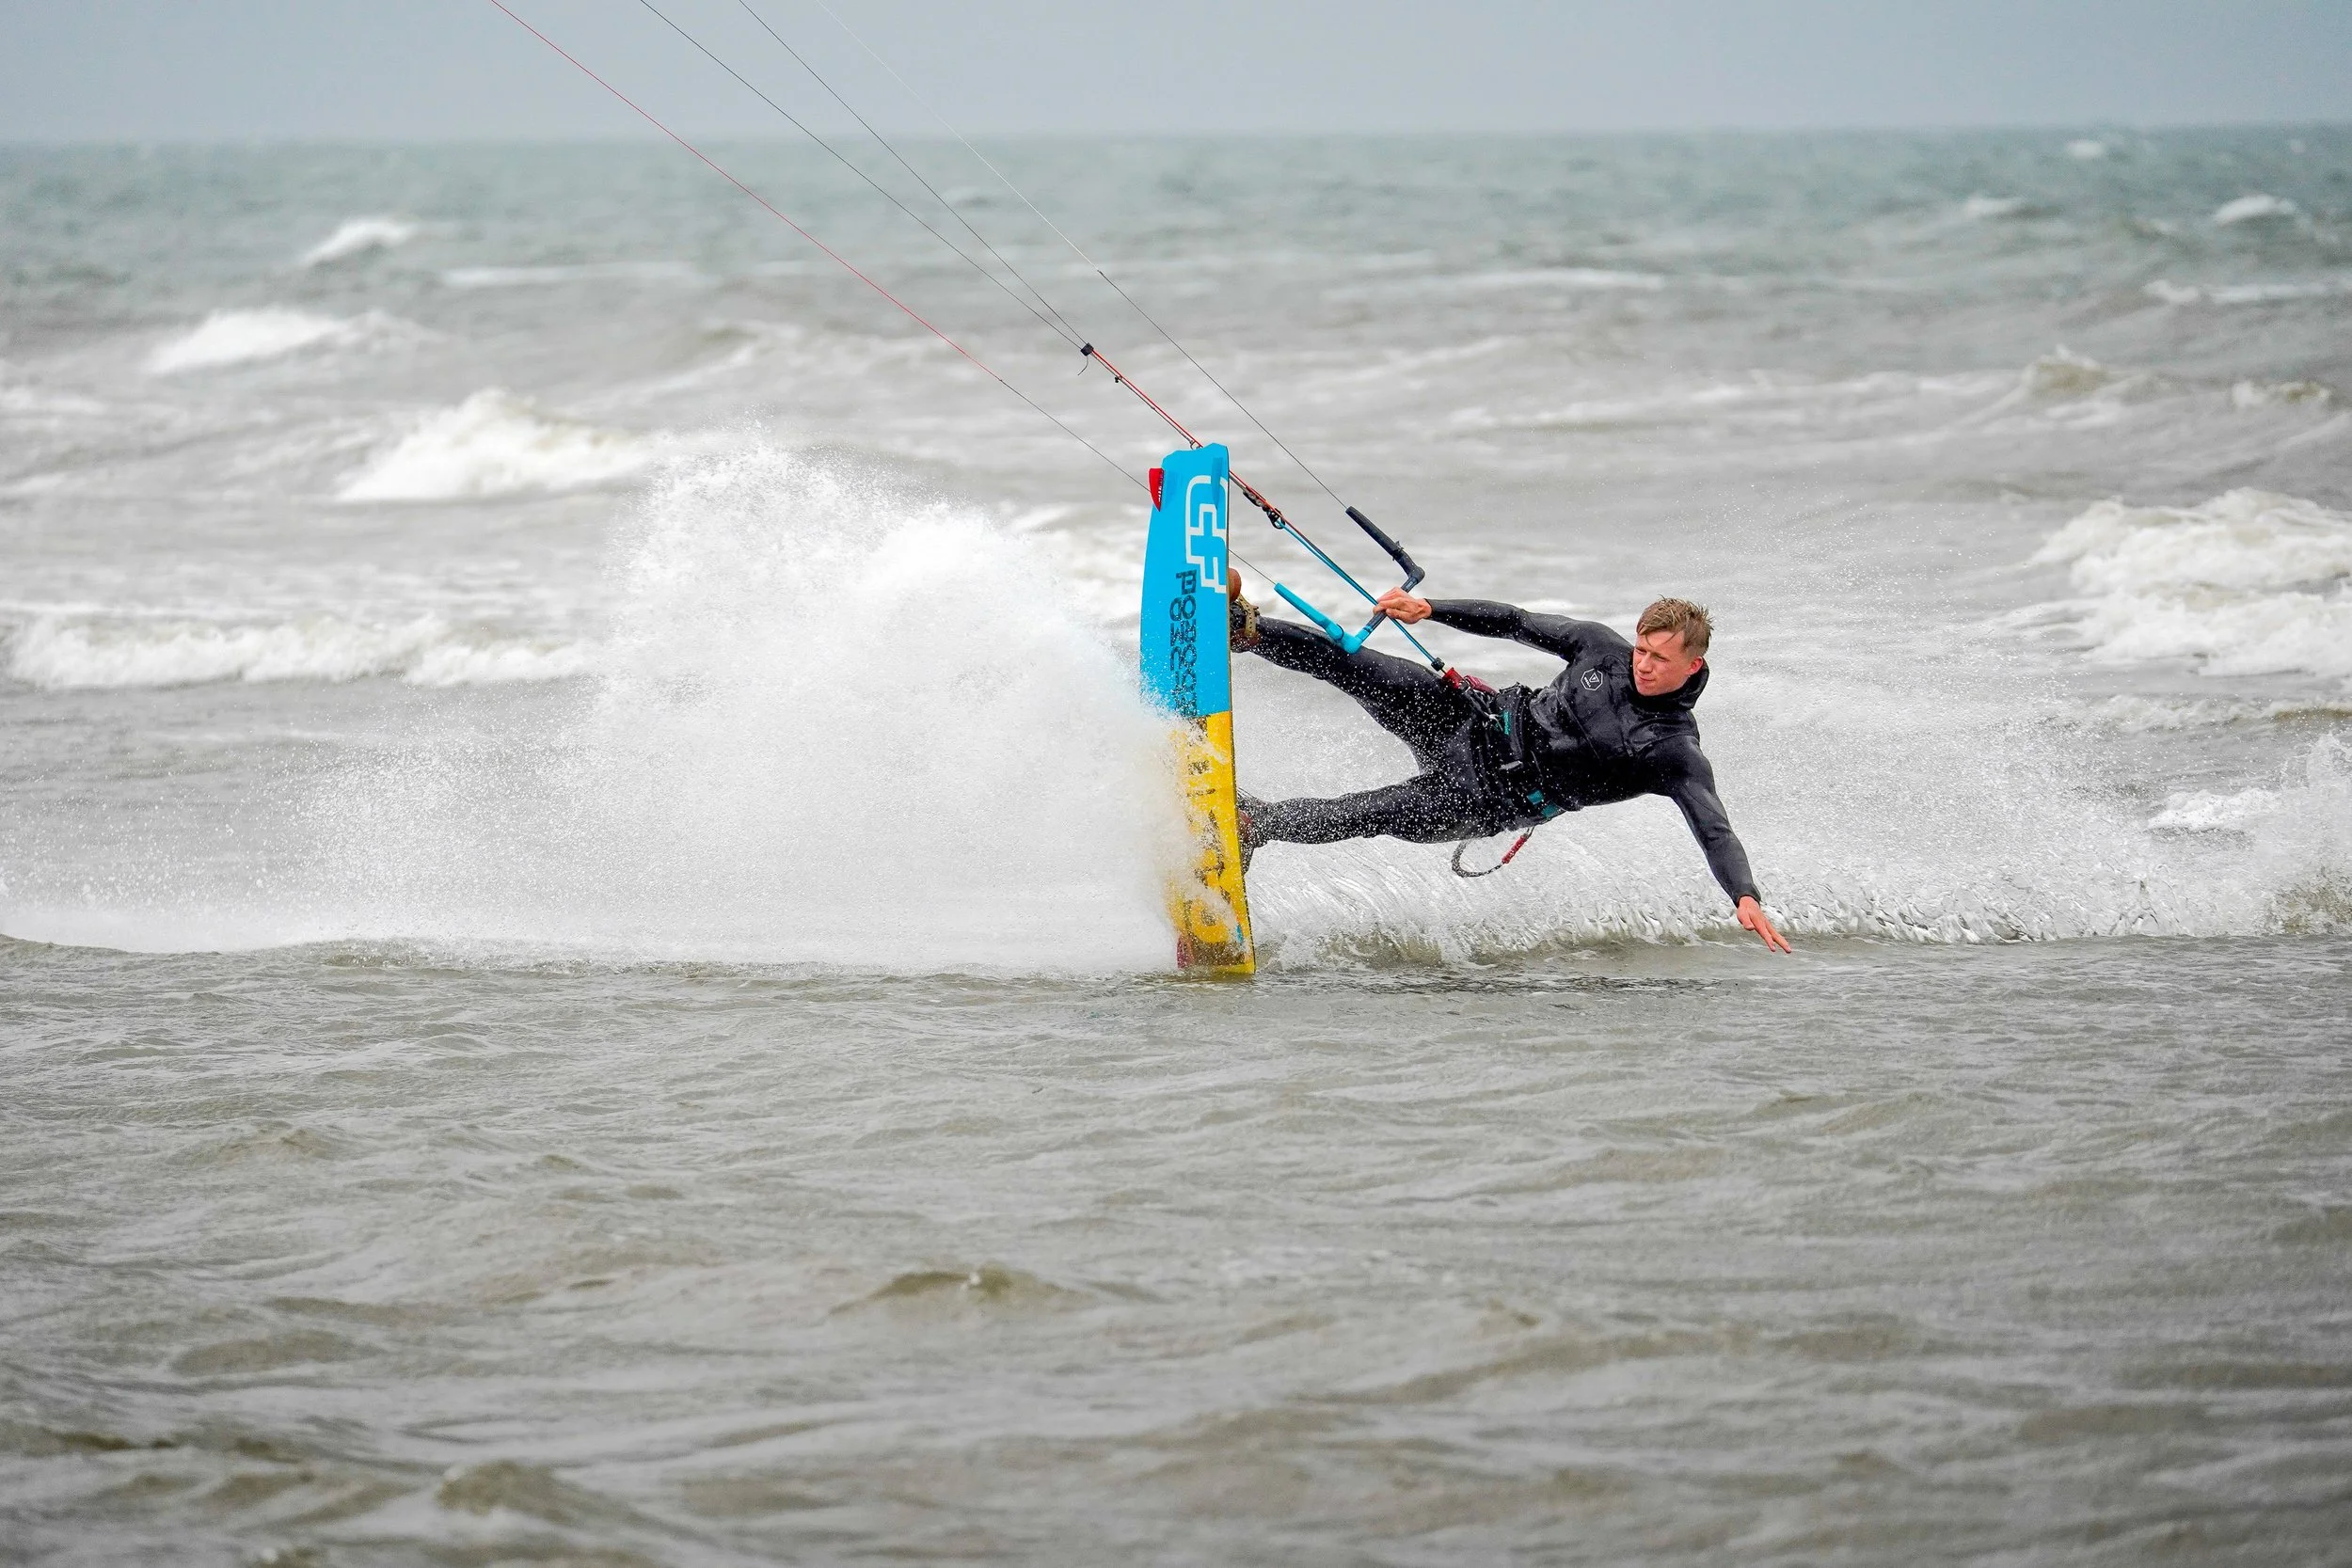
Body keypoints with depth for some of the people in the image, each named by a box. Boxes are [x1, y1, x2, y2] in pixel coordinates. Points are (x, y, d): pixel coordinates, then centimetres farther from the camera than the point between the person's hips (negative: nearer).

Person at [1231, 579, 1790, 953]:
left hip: (1496, 797, -4)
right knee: (1347, 664, -12)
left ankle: (1255, 823, -3)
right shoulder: (1601, 647, -3)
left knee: (1370, 815, -19)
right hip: (1481, 721, 4)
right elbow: (1516, 623, 6)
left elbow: (1714, 830, -27)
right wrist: (1429, 610, -1)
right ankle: (1244, 628, -8)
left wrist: (1746, 896, -45)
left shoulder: (1676, 753, -18)